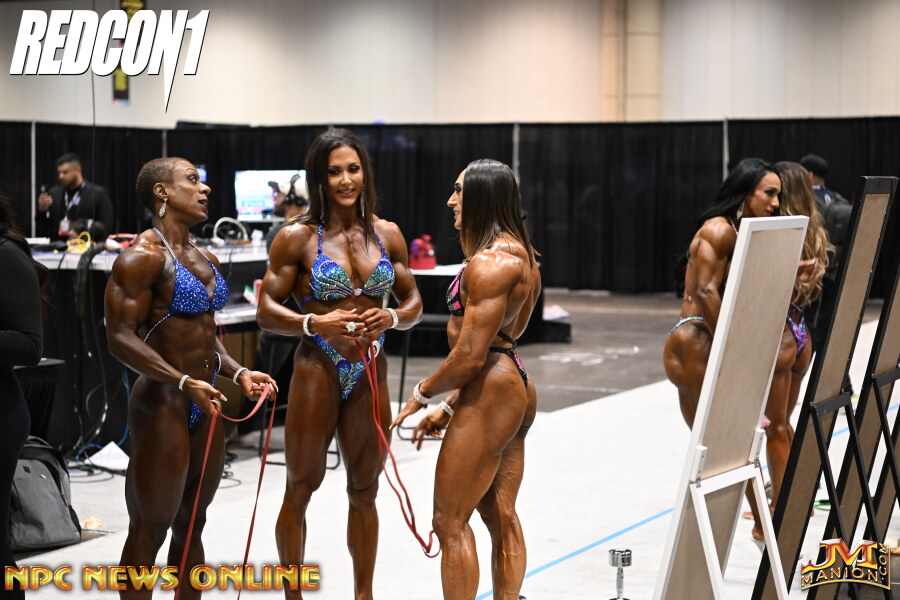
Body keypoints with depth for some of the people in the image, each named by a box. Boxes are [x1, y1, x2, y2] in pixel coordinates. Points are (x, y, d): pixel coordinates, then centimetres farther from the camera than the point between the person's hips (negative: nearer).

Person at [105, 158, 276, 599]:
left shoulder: (206, 260, 14)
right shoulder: (142, 257, -12)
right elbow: (121, 337, -19)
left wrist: (237, 373, 7)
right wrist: (184, 383, -26)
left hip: (205, 405, 8)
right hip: (163, 404, -8)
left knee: (190, 525, 15)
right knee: (150, 529, -1)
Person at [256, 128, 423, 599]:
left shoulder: (386, 234, 6)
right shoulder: (298, 237, -5)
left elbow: (413, 302, 12)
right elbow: (266, 312, -6)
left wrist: (392, 318, -10)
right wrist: (316, 324, -22)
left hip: (370, 374, 4)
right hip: (317, 370, -4)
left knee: (364, 492, 13)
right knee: (301, 489, 5)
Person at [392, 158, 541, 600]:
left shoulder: (488, 262, -18)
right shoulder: (518, 253, 14)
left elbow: (470, 355, -21)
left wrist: (423, 393, -5)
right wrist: (448, 407, 18)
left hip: (490, 396, -11)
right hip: (515, 386, 11)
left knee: (450, 521, -3)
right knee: (501, 517, 14)